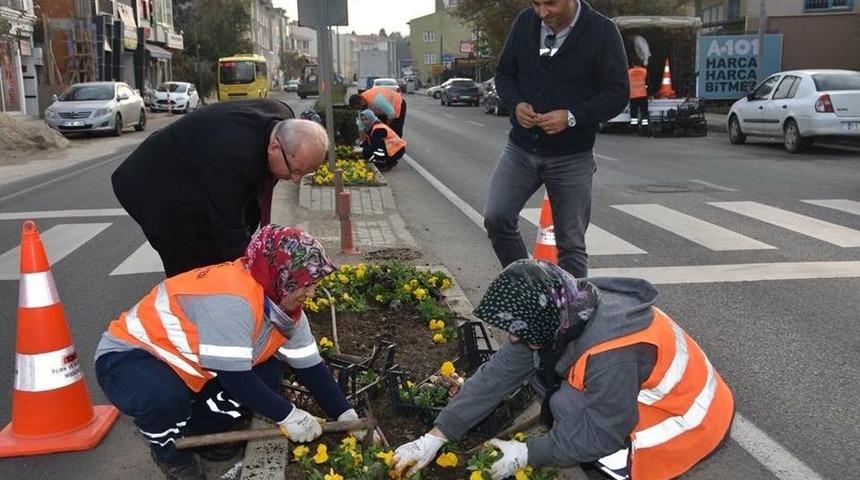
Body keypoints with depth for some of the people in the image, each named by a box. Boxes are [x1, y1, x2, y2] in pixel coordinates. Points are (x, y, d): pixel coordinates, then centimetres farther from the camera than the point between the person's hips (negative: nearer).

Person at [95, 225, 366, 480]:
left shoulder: (284, 302, -6)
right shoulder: (232, 299, -36)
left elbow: (310, 366, 0)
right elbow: (235, 377, -31)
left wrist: (345, 416, -5)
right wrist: (287, 415, -20)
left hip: (188, 367, 8)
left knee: (268, 373, -5)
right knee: (164, 396, -38)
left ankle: (197, 431, 13)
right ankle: (171, 453, -4)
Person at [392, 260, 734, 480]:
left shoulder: (610, 355, -38)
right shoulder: (558, 318, -14)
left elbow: (602, 435, -26)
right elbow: (498, 374, -12)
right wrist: (435, 437, -13)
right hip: (639, 390, 8)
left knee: (569, 405, -21)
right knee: (539, 360, -5)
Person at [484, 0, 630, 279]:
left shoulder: (602, 32, -9)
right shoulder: (525, 23, 2)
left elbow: (618, 93, -8)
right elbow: (504, 73, 12)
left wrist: (572, 117, -22)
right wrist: (516, 104, -9)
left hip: (571, 158, -3)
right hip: (521, 148, 3)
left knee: (571, 242, 4)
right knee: (496, 218, -9)